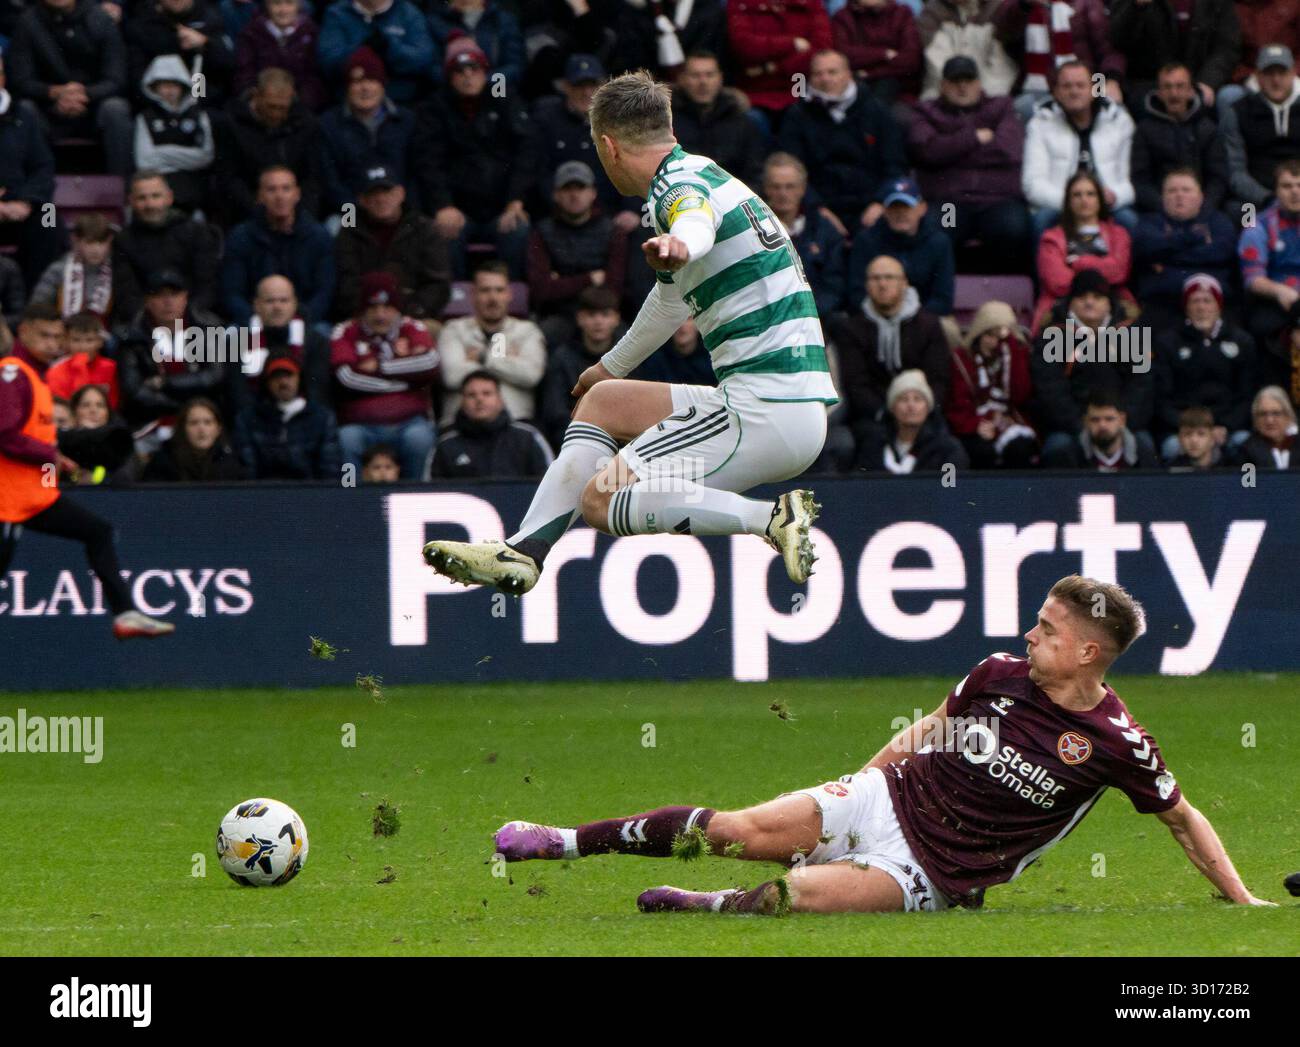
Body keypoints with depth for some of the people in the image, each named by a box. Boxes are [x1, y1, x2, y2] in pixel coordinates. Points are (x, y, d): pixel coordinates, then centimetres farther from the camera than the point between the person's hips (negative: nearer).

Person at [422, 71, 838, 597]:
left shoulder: (681, 186, -10)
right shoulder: (702, 175, 21)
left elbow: (697, 222, -38)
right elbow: (672, 298, 39)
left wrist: (677, 244, -62)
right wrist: (610, 367, 53)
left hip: (764, 410, -10)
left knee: (600, 498, -12)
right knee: (604, 400, 22)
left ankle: (771, 518, -20)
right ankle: (524, 553, 19)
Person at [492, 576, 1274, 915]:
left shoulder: (1116, 741, -12)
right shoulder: (1001, 676, 1)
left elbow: (1183, 817, 1)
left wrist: (1243, 900, -2)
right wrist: (867, 773, 20)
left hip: (931, 873, -4)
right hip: (891, 799, 4)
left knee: (798, 893, -31)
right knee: (741, 830, -13)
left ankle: (692, 907, -6)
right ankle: (565, 842, -3)